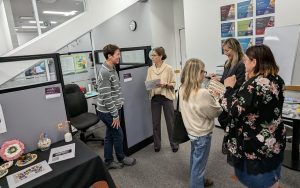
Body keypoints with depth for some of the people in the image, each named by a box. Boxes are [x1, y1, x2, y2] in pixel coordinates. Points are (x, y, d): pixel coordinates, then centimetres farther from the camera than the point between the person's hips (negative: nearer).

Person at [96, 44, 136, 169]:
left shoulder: (112, 69, 7)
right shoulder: (105, 72, -23)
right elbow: (106, 97, -23)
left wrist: (120, 102, 10)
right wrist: (115, 114, -18)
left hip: (112, 109, 9)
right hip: (107, 111, -9)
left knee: (110, 135, 16)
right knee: (118, 134, 8)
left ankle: (108, 162, 30)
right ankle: (121, 158, 31)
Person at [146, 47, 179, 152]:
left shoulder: (169, 69, -7)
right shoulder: (150, 69, 2)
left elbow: (173, 84, -4)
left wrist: (165, 85, -21)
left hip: (167, 97, -3)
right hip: (155, 98, 3)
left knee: (170, 122, 8)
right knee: (155, 122, 10)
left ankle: (173, 143, 28)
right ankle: (157, 144, 28)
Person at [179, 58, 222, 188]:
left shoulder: (182, 89, -6)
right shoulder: (203, 93, -30)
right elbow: (216, 112, -16)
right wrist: (215, 99, 1)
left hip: (191, 130, 8)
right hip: (202, 134, -8)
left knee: (195, 160, 27)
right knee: (199, 164, 11)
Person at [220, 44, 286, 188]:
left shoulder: (255, 84, -26)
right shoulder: (276, 79, 1)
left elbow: (234, 110, -26)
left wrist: (229, 87, -15)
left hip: (257, 144, -8)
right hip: (274, 141, 8)